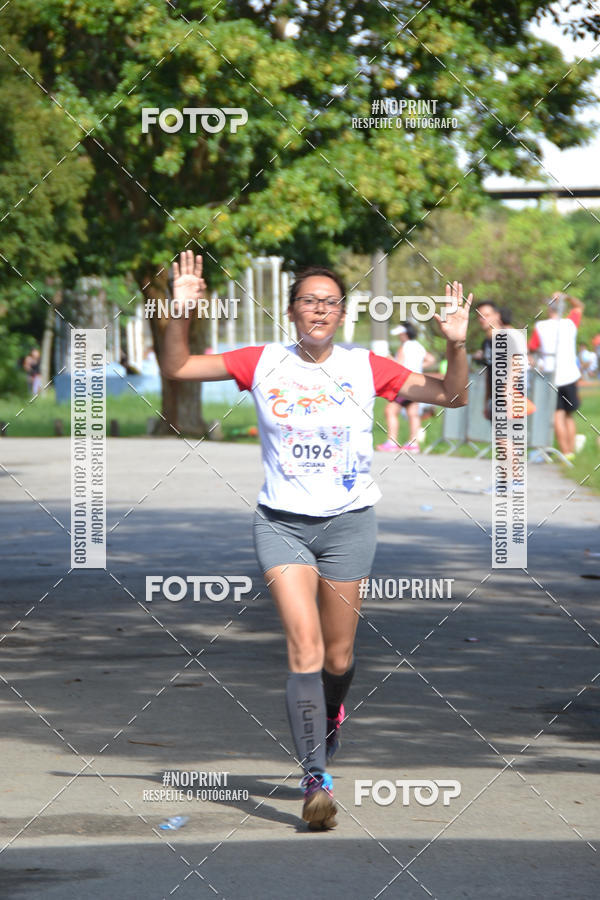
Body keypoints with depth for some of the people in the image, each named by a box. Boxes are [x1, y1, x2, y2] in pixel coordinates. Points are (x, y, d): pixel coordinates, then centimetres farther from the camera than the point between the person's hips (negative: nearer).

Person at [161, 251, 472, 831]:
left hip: (348, 522, 1)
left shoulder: (366, 368, 0)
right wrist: (180, 315, -15)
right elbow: (177, 369, 2)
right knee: (305, 649, -15)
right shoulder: (262, 364, 0)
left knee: (338, 658, 8)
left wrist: (456, 346, -17)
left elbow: (451, 396, 0)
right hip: (281, 522, -1)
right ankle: (315, 779, -15)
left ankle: (328, 717, 43)